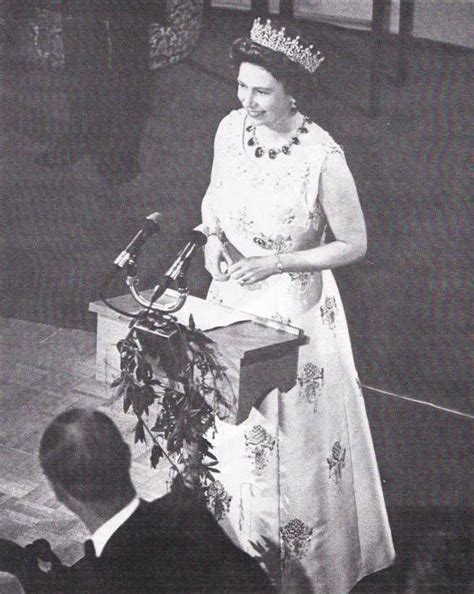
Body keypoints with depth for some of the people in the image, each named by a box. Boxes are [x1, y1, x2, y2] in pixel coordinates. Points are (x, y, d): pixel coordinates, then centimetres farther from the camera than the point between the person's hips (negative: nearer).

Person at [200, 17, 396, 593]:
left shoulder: (323, 157, -25)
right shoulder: (231, 128, -8)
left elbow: (353, 245, -14)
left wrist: (276, 263, -22)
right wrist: (214, 236, -10)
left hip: (295, 308, -5)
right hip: (232, 299, 5)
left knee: (293, 436, 10)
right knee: (232, 428, 19)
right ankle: (242, 539, 43)